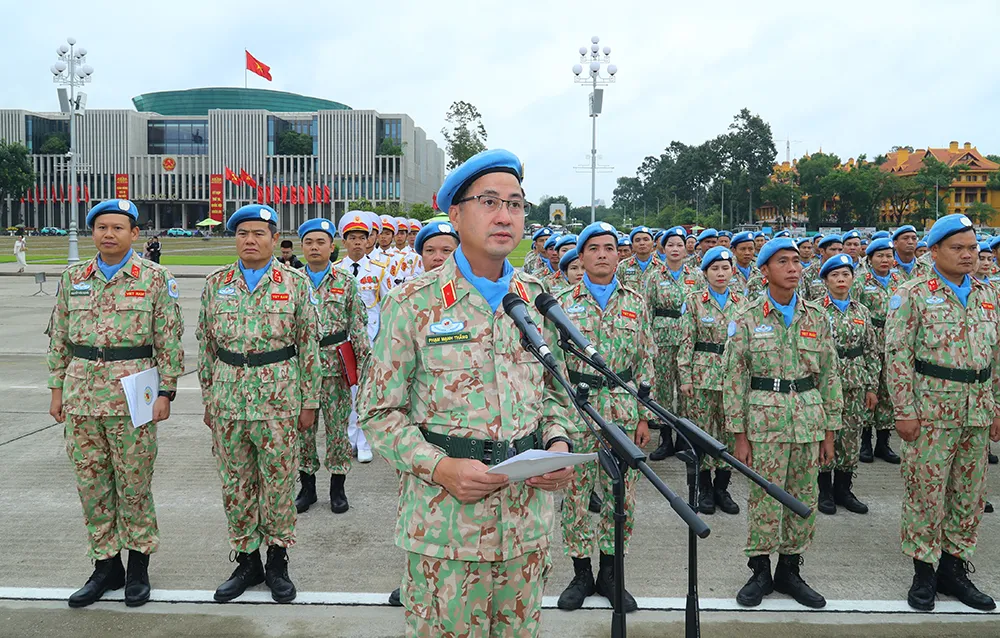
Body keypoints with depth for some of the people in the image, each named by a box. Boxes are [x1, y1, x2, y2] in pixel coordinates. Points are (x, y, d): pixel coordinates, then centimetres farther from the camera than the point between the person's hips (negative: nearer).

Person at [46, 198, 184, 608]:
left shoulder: (155, 278, -3)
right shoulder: (73, 278, 9)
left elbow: (169, 340, -4)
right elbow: (58, 337, 14)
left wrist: (166, 391, -8)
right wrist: (57, 389, 10)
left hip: (132, 397, -4)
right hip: (81, 396, 4)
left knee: (134, 484, 4)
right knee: (91, 483, 10)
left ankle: (138, 566, 20)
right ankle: (106, 565, 24)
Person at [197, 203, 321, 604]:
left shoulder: (295, 283, 0)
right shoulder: (215, 284, 7)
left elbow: (309, 345, 0)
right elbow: (205, 345, 12)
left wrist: (309, 401, -2)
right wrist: (208, 398, 9)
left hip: (279, 399, -3)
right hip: (227, 399, 3)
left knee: (279, 482, 4)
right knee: (236, 484, 10)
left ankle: (277, 562, 21)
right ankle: (247, 561, 25)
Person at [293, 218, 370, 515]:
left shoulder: (346, 283, 1)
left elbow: (359, 327, 0)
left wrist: (363, 365, -4)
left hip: (335, 367, -2)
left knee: (337, 427, 5)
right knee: (303, 427, 9)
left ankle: (338, 488, 19)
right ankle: (307, 487, 24)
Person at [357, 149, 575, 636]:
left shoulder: (539, 300, 7)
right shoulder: (414, 303, -7)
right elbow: (379, 412, -5)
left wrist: (558, 443, -4)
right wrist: (440, 468, -18)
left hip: (528, 521, 4)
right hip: (444, 526, -4)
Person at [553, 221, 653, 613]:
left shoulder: (635, 304, 7)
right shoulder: (563, 303, 2)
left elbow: (645, 362, 8)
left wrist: (644, 416, 4)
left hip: (623, 412, 2)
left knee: (621, 493, 7)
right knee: (576, 492, 5)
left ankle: (609, 573, 23)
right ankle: (581, 574, 21)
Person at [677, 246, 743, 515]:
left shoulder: (741, 303, 8)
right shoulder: (694, 301, -1)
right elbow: (686, 341, -3)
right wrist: (685, 376, -7)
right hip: (703, 374, -3)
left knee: (730, 431, 6)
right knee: (703, 431, 3)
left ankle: (722, 488, 20)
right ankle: (705, 490, 16)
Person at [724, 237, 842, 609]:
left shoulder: (816, 317, 7)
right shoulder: (747, 318, -2)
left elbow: (829, 375, 10)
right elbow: (735, 379, -2)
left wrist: (829, 431, 7)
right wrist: (740, 434, -6)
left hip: (809, 418, 3)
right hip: (764, 418, -3)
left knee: (804, 498, 8)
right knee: (765, 498, 1)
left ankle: (789, 570, 24)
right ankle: (760, 572, 17)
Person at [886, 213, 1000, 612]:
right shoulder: (913, 294, -5)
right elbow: (897, 354, -9)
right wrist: (904, 411, -13)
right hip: (931, 411, -5)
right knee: (925, 493, 0)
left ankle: (954, 568, 25)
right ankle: (924, 573, 14)